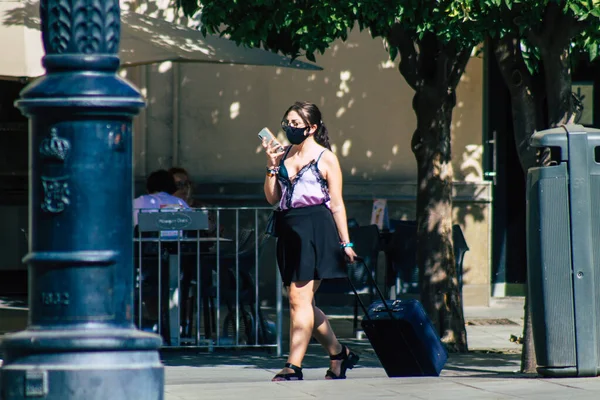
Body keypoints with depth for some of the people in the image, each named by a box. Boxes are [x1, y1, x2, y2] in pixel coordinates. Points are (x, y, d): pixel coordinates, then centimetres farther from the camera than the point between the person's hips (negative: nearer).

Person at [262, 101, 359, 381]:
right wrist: (271, 165, 0)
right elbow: (272, 198, 11)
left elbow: (337, 204, -1)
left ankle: (294, 366, -14)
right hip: (289, 231, 7)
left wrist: (345, 243, -4)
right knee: (303, 303, 10)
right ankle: (339, 353, 25)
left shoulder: (325, 158, 0)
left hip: (315, 230, -7)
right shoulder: (283, 156, 14)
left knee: (300, 299, -12)